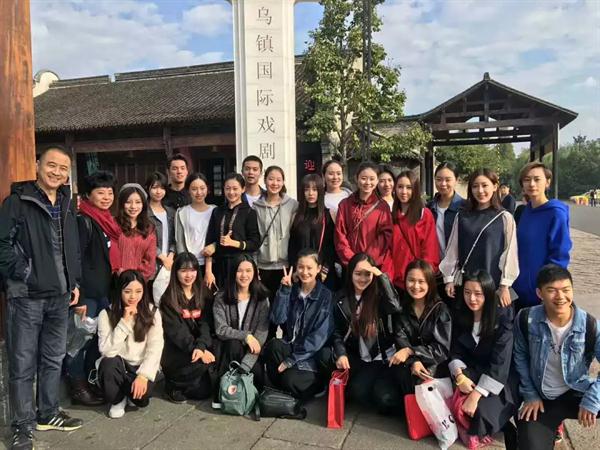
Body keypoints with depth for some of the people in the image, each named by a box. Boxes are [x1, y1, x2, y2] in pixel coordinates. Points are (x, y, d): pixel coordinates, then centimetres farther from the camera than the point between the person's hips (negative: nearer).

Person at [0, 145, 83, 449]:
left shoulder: (66, 205, 12)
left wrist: (74, 282, 14)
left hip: (59, 295, 6)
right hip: (26, 295, -6)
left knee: (53, 359, 16)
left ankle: (48, 414, 31)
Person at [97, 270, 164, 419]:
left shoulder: (152, 313, -4)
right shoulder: (106, 314, -7)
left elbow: (155, 347, -11)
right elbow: (107, 351, -18)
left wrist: (143, 375, -23)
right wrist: (125, 322, -23)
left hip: (140, 367, 0)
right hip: (116, 367, 0)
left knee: (142, 396, -28)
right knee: (109, 362, -33)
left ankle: (128, 392, 11)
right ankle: (117, 400, -2)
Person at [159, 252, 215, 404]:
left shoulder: (202, 295, 5)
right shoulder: (168, 299, -9)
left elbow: (205, 324, -5)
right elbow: (175, 331, -16)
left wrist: (201, 346, -24)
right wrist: (194, 348, -29)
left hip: (198, 348, 4)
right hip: (175, 352, -4)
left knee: (203, 393, -8)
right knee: (203, 361, -29)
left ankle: (182, 381, 22)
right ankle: (173, 384, -3)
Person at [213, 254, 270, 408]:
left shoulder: (262, 298, -4)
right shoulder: (221, 297, -5)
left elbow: (262, 333, -12)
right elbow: (220, 329, -11)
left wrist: (244, 366, -22)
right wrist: (246, 336, -24)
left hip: (251, 349, 0)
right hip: (228, 349, 0)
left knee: (257, 374, -28)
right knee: (233, 344, -33)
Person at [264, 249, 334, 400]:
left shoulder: (325, 296, -7)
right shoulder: (292, 290, 5)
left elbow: (320, 335, -14)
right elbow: (277, 319, -7)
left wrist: (292, 359, -18)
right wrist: (284, 290, -16)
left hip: (311, 354, -3)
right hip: (290, 346, 3)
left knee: (290, 379, -29)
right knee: (274, 345, -29)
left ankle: (317, 382, 4)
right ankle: (279, 387, -5)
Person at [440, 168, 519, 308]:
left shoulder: (505, 218, -2)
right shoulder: (462, 217, 5)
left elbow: (510, 253, -3)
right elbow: (453, 249, 6)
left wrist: (505, 286, -6)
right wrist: (449, 279, 3)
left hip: (494, 284, -2)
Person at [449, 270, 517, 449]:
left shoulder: (503, 318, -18)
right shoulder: (460, 316, -2)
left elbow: (499, 364, -23)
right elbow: (456, 351, -1)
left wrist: (476, 395, -29)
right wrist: (459, 375, -22)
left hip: (501, 378, -4)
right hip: (474, 372, 4)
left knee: (482, 408, -29)